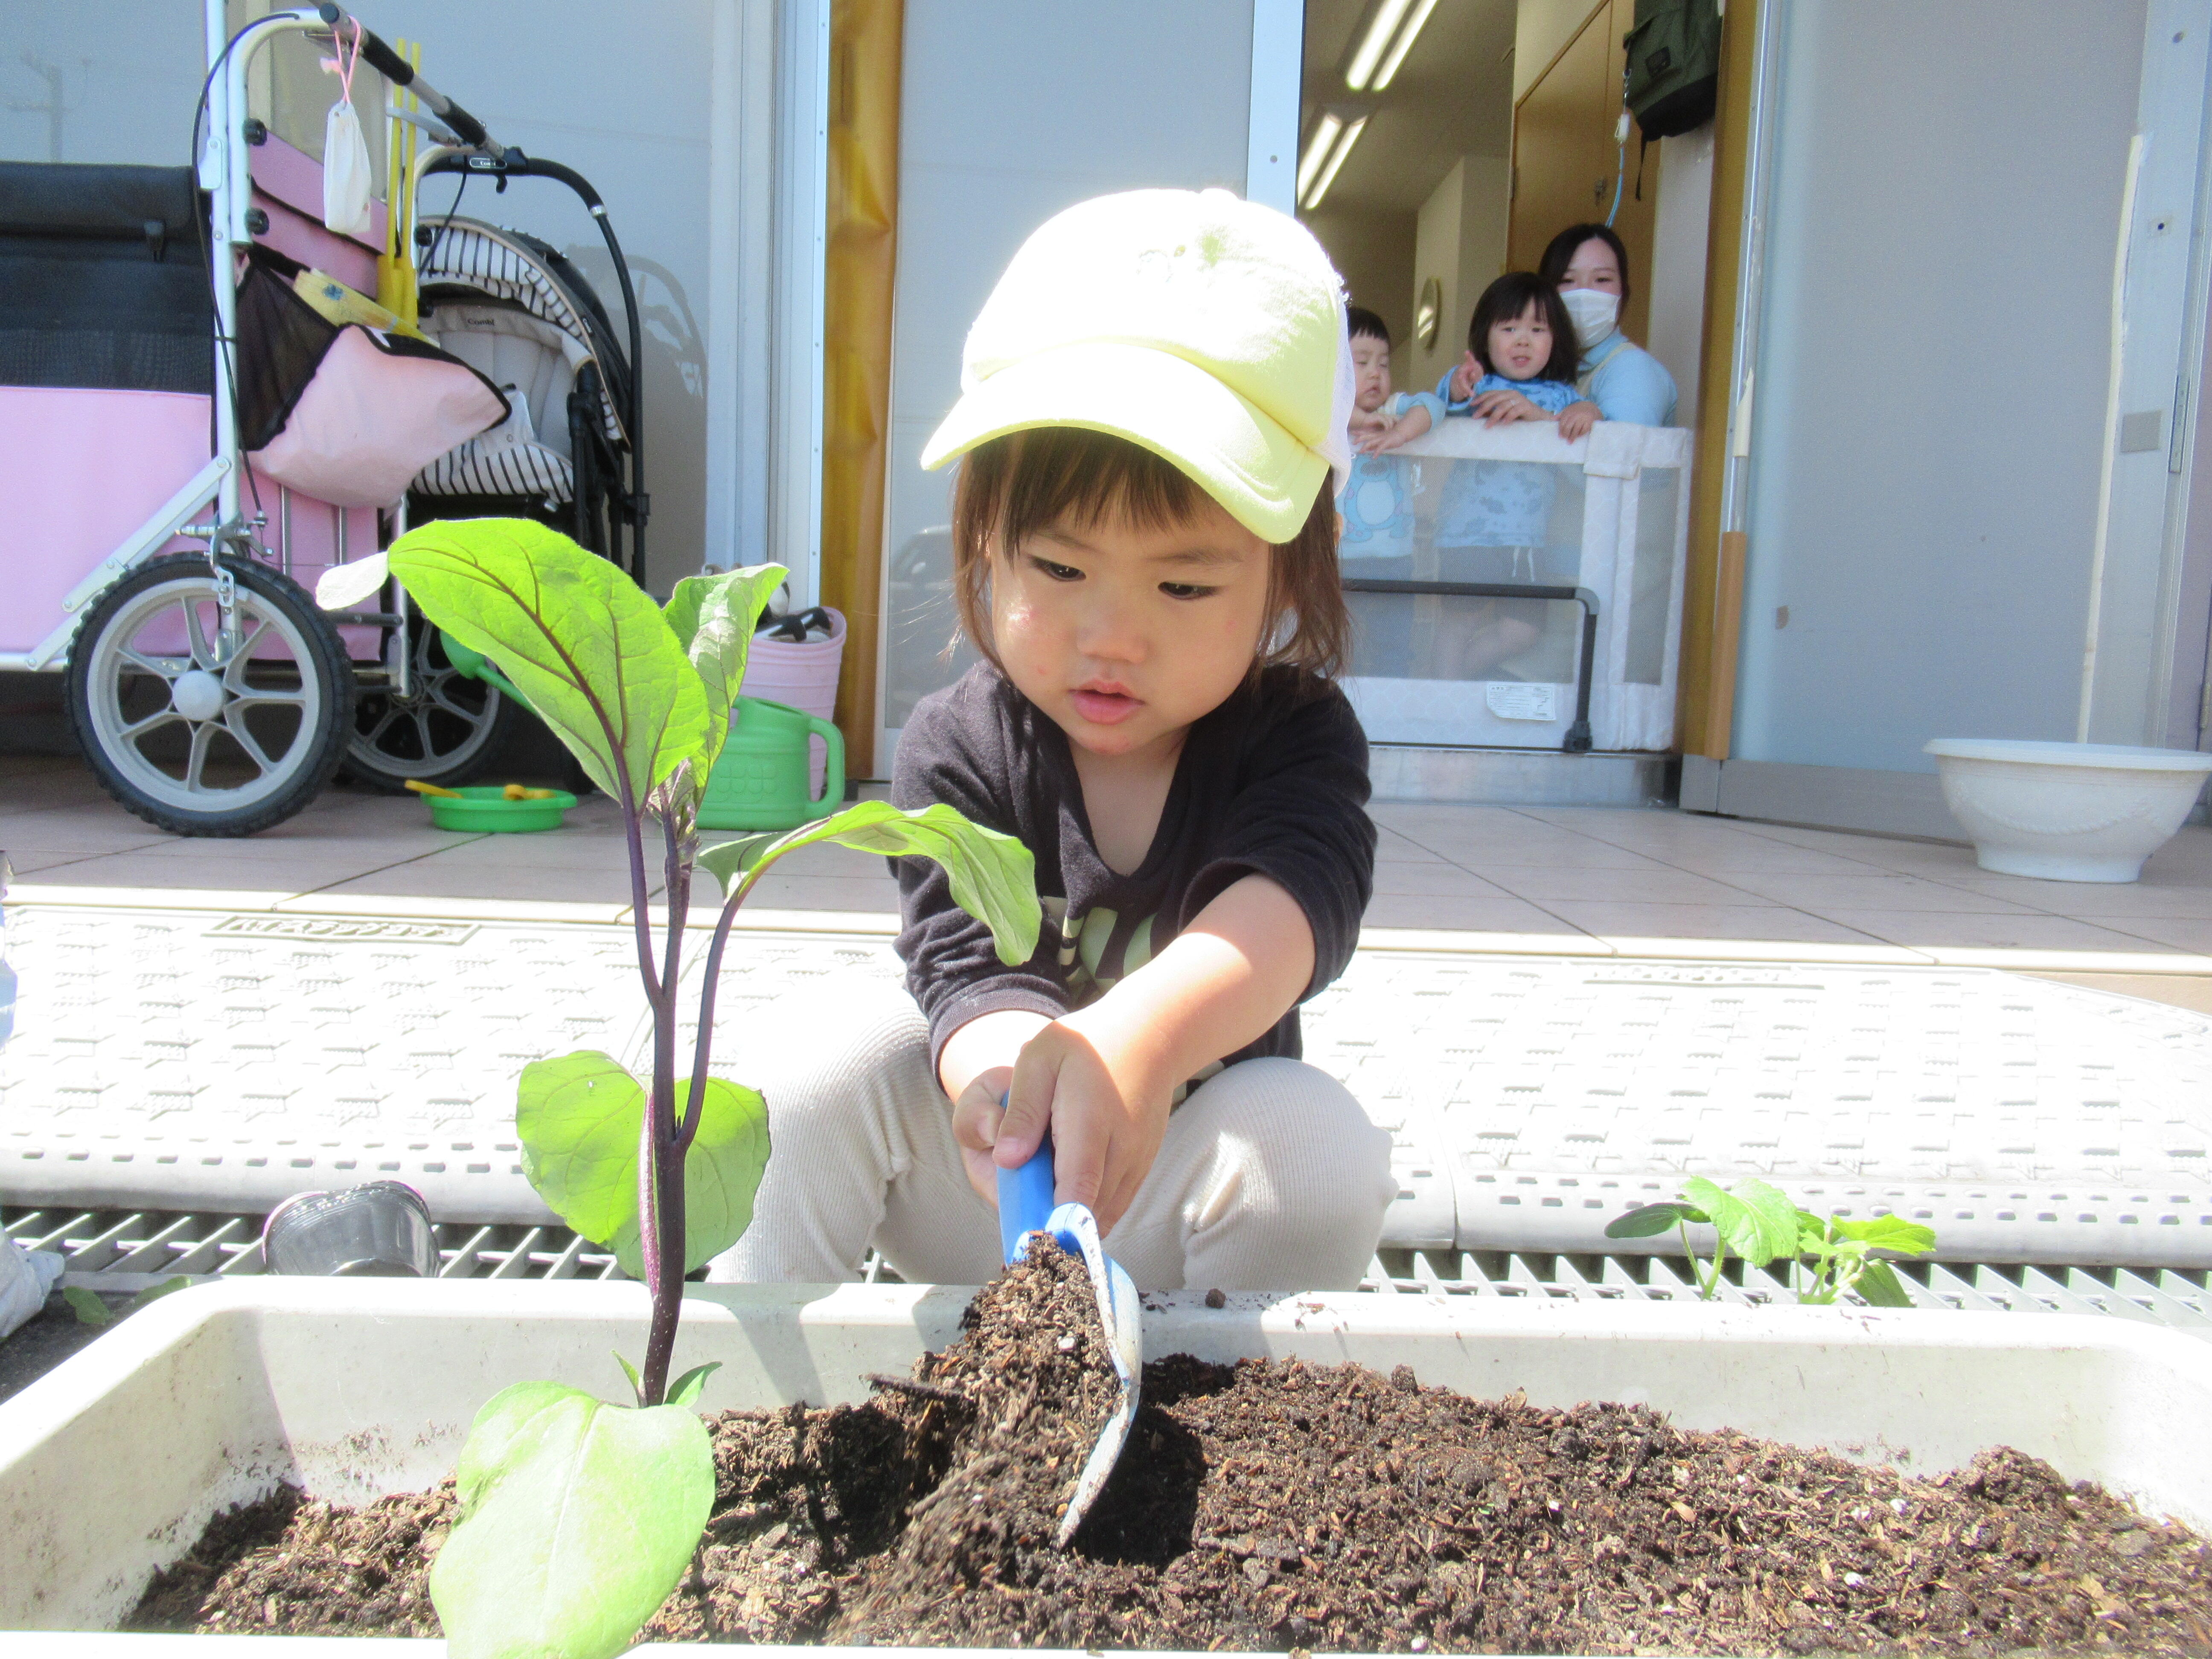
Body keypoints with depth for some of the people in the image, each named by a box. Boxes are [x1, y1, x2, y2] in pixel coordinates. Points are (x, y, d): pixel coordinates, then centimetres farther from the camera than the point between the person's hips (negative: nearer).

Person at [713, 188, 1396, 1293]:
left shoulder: (1296, 736, -14)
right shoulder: (957, 750, -14)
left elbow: (1294, 904, -34)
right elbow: (968, 965, -25)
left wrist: (1137, 1039, -56)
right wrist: (1017, 1069, -52)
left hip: (1181, 1198, 0)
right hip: (980, 1202, 1)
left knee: (1313, 1140, -30)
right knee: (834, 1059, -25)